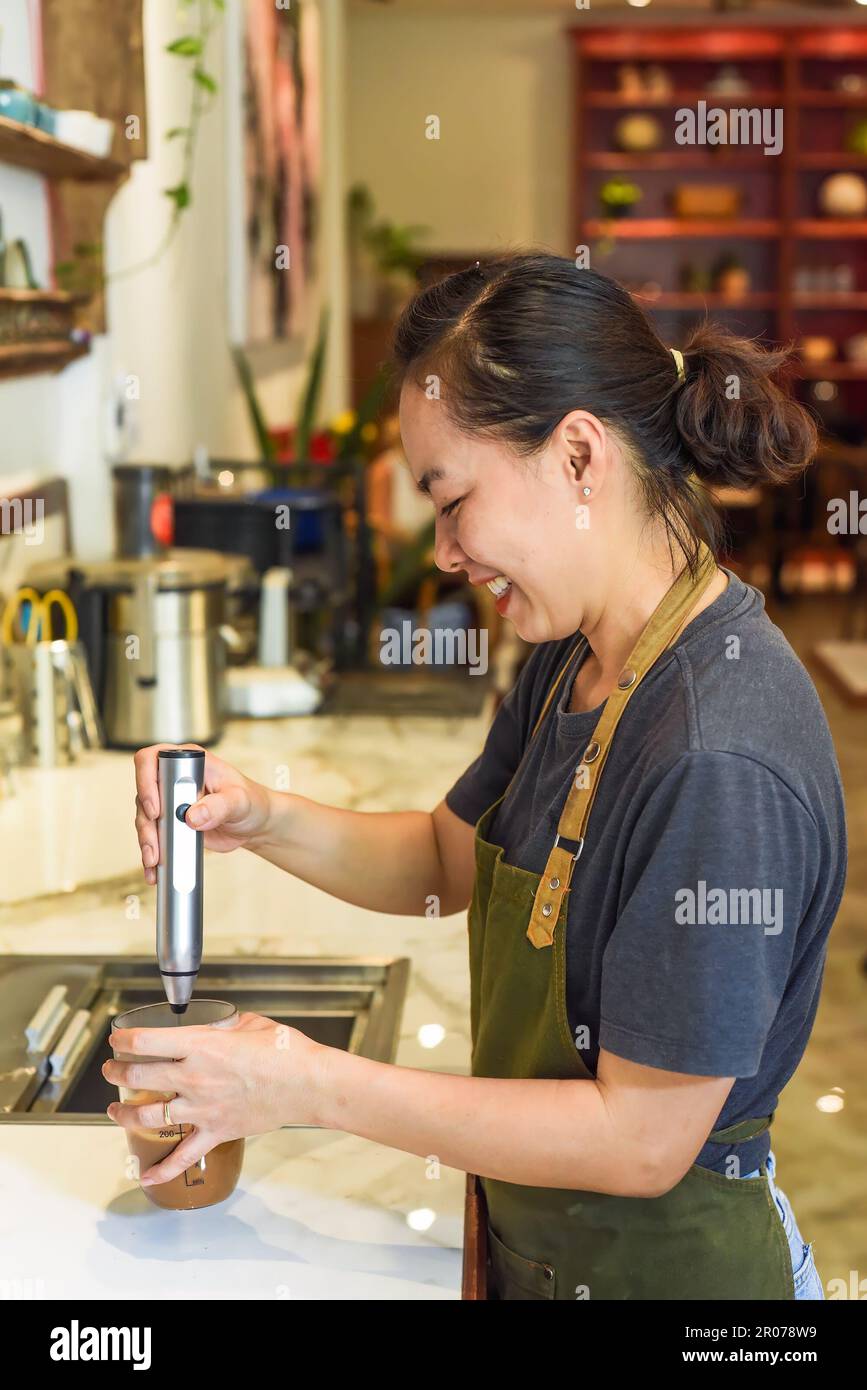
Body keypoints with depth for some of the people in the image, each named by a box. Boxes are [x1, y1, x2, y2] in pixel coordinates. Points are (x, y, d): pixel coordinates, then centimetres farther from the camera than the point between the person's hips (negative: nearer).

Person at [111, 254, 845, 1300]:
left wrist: (315, 1087, -23)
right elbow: (448, 859, 11)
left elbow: (643, 1139, -27)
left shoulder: (719, 761, -31)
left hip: (659, 1262, -8)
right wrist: (263, 820, -8)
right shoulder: (569, 662, -2)